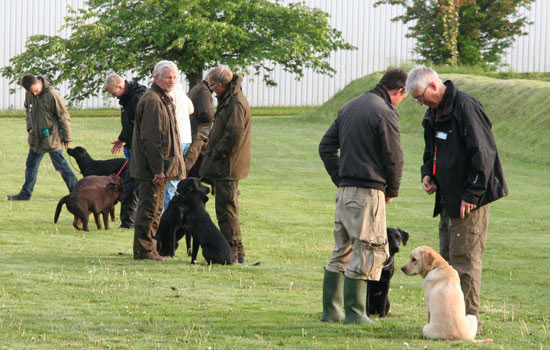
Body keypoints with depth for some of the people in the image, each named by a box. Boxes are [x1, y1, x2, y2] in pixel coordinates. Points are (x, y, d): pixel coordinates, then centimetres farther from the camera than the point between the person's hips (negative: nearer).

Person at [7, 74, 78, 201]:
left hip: (51, 137, -7)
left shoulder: (52, 95, -21)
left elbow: (64, 117, -14)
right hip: (36, 137, 7)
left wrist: (66, 138, -9)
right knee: (31, 164, 13)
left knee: (60, 164, -4)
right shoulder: (29, 95, -1)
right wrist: (29, 127, 7)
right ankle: (25, 193, 23)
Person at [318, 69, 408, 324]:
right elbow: (394, 159, -11)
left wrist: (340, 180, 15)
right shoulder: (385, 113, -11)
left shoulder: (349, 108, 15)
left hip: (345, 189, 8)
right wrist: (392, 192, 4)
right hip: (369, 191, -8)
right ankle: (354, 313, -5)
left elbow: (326, 146, 17)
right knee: (368, 251, -4)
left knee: (342, 250, 14)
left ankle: (331, 310, 17)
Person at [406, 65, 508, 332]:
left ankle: (469, 318, -3)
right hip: (448, 200, 10)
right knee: (447, 258, 11)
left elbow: (483, 153, -19)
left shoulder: (465, 107, -16)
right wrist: (427, 173, 8)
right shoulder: (434, 113, 14)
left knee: (464, 259, -8)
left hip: (470, 201, -10)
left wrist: (471, 195, -19)